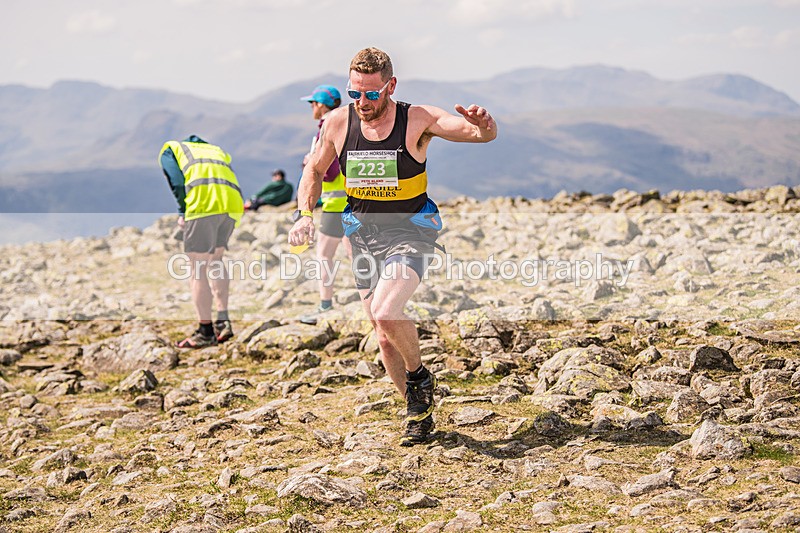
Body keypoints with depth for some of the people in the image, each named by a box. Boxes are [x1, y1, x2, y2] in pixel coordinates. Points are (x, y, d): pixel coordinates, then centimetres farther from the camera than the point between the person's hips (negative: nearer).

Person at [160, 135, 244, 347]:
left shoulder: (169, 149, 24)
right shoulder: (216, 150, 38)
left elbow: (177, 183, 4)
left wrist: (183, 213, 10)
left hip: (203, 203, -5)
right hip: (233, 203, 6)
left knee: (197, 269, 3)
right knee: (215, 258, 23)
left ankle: (206, 332, 4)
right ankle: (223, 322, 16)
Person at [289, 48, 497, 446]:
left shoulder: (417, 120, -14)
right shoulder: (338, 123, -4)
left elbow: (480, 133, -23)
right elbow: (315, 171, 12)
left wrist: (483, 125, -47)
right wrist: (305, 214, -2)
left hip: (410, 233, -5)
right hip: (365, 237, 5)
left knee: (387, 313, -27)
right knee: (385, 338, 9)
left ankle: (419, 376, 2)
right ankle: (418, 411, 28)